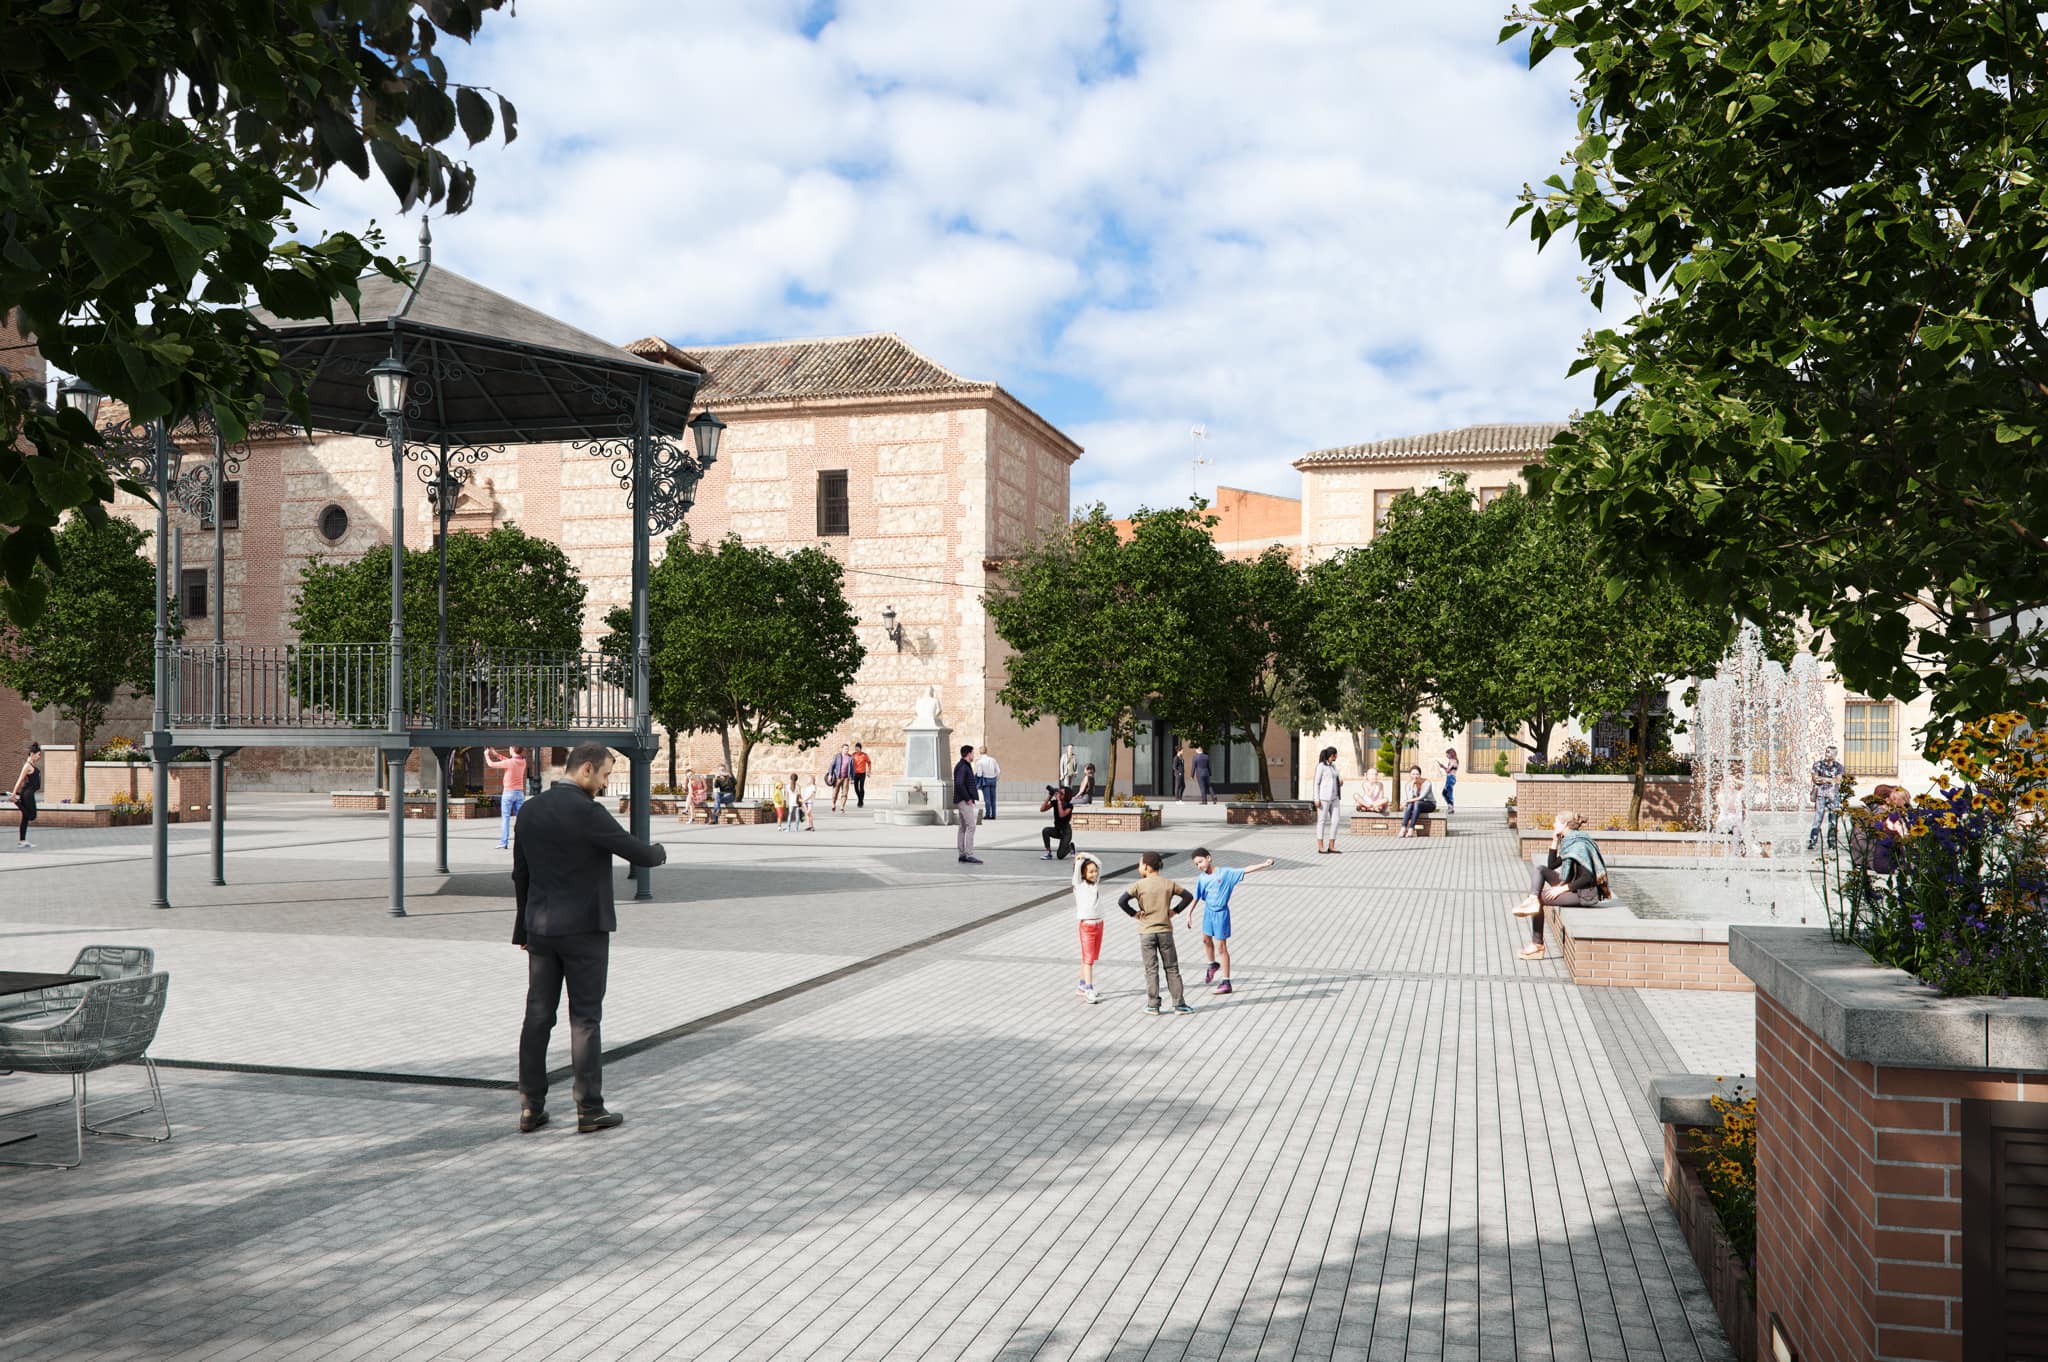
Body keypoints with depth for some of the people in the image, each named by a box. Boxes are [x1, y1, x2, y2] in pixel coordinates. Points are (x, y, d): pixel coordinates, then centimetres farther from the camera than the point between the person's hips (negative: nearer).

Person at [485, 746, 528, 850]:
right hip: (520, 792, 5)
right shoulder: (523, 762, 2)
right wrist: (496, 754, 25)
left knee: (505, 818, -1)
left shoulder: (509, 763, -15)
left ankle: (504, 843, -4)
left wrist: (486, 755, 14)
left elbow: (491, 764, -5)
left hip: (508, 792, -5)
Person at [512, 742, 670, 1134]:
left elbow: (520, 875, 13)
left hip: (541, 929, 6)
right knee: (585, 1018, 0)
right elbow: (639, 854, -12)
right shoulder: (587, 812, -16)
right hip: (585, 929, -6)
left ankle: (531, 1108, 13)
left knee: (538, 1017, 9)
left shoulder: (529, 811, 6)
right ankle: (589, 1110, 5)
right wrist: (658, 851, 12)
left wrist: (523, 929, 21)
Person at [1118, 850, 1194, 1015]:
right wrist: (1175, 910, 6)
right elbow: (1188, 896, 4)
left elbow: (1121, 901, -17)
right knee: (1172, 968, 10)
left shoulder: (1139, 885, -9)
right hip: (1165, 931, 2)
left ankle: (1153, 1006, 6)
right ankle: (1179, 1004, 11)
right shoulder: (1169, 884, 0)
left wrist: (1134, 913, -5)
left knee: (1151, 970, 5)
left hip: (1146, 933, -2)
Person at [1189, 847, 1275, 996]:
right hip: (1208, 911, 6)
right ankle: (1212, 966, 53)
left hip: (1221, 913, -6)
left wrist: (1264, 865, -32)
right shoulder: (1201, 878, -5)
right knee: (1206, 939, 24)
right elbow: (1196, 897, 6)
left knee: (1221, 947, -4)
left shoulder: (1226, 873, -18)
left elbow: (1245, 870, -23)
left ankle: (1226, 982, 2)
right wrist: (1189, 914, 10)